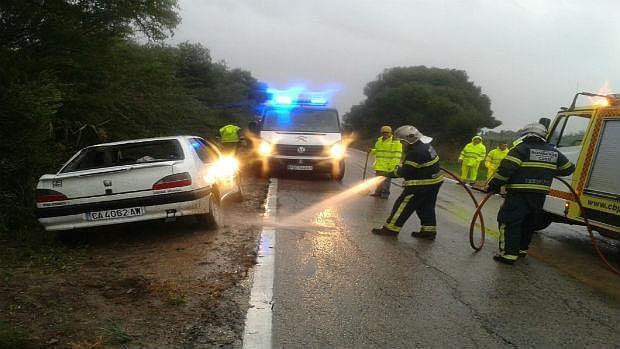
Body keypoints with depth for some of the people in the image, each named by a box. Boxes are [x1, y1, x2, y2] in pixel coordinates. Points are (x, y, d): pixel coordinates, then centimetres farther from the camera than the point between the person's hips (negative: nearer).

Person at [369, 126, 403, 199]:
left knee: (386, 180, -1)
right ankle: (378, 192, 27)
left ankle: (385, 193, 9)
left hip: (388, 166, -7)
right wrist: (372, 151, 7)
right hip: (379, 165, 7)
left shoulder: (395, 142, -8)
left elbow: (397, 155, -12)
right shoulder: (379, 141, 15)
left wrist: (393, 165, -19)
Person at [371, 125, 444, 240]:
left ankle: (390, 228, 4)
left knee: (403, 205, -2)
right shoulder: (425, 144, 6)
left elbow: (405, 172, -19)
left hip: (421, 185, -10)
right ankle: (429, 231, 24)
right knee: (426, 206, 18)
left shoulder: (416, 152, -25)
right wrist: (401, 167, 6)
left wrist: (391, 174, -4)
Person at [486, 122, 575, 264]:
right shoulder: (553, 152, 12)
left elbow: (506, 169, -19)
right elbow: (569, 168, 23)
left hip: (518, 195, -6)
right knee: (529, 223, 21)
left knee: (509, 222, -2)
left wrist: (494, 184, -13)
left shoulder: (520, 149, -8)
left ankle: (509, 253, -5)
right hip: (540, 196, 7)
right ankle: (522, 249, 31)